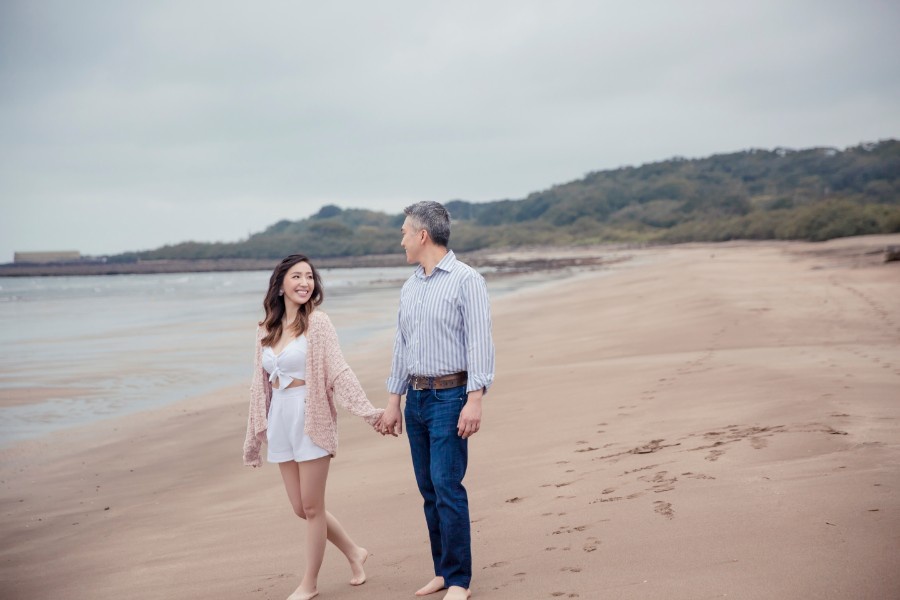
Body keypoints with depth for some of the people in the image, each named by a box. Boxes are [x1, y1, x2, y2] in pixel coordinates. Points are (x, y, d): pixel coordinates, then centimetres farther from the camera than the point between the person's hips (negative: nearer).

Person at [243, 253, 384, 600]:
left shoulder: (317, 322, -6)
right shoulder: (266, 330, 9)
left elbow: (339, 371, -11)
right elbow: (260, 385, 13)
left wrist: (367, 411, -21)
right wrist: (253, 437, 15)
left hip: (311, 418, -5)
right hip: (280, 420, 6)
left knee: (312, 507, 2)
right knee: (301, 508, 10)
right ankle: (354, 553, 31)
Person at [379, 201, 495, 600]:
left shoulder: (466, 280, -8)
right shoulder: (409, 288, 14)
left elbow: (479, 343, -13)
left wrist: (474, 400, -20)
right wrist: (393, 401, 16)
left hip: (450, 396, -7)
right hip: (416, 398, 7)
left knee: (447, 487, -9)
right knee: (428, 489, 9)